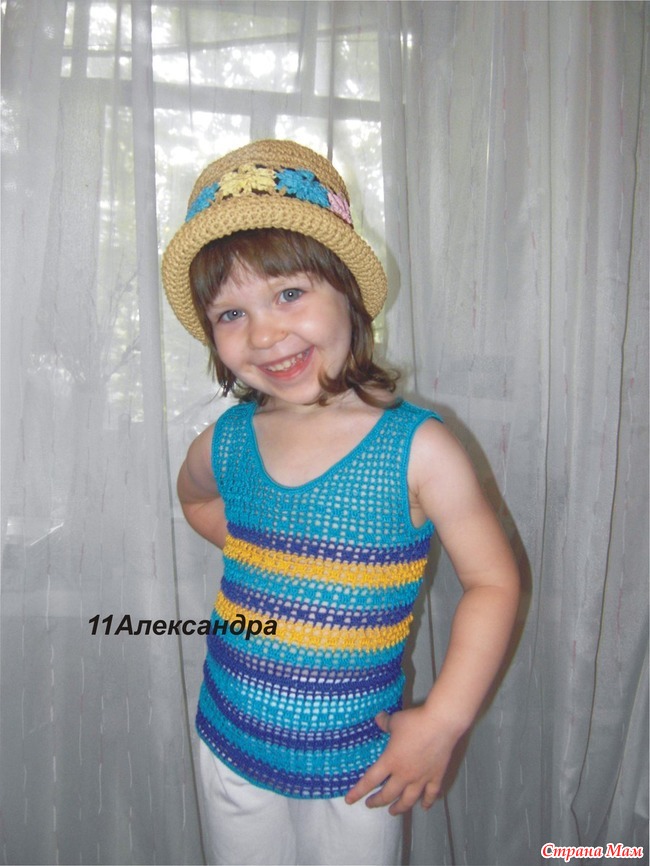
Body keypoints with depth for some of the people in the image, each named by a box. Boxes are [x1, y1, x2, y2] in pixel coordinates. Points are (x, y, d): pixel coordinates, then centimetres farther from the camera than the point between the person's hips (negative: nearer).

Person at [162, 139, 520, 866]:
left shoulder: (418, 449, -19)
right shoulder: (226, 444, -8)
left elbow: (493, 582, -12)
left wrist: (442, 723, -15)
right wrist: (251, 548, 0)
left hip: (356, 768, -3)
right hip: (231, 748, 3)